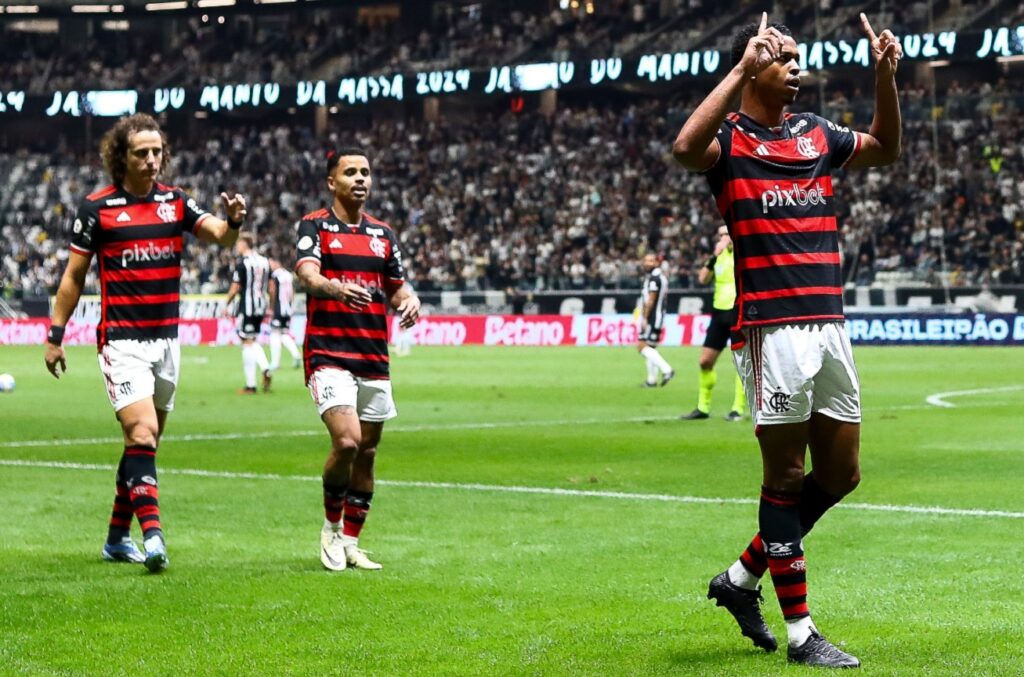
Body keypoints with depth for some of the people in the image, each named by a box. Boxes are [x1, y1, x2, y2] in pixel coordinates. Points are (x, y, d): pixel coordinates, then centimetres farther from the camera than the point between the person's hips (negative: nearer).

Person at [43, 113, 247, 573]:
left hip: (166, 339, 5)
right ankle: (152, 534, -25)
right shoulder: (96, 207, -4)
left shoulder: (175, 202, 6)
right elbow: (74, 275, 2)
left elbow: (220, 235, -7)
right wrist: (55, 334, 1)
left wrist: (233, 221, -30)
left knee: (145, 442, 12)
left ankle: (117, 538, 24)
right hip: (122, 340, -5)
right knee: (142, 434, -19)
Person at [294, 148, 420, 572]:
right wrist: (338, 288, -41)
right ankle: (331, 526, 4)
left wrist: (409, 301, -5)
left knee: (366, 453, 7)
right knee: (346, 442, -20)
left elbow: (397, 288, 20)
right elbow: (307, 274, -19)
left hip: (374, 359, 6)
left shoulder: (383, 234, 15)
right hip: (328, 354, -6)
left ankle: (350, 543, 19)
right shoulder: (314, 226, -1)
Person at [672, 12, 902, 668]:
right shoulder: (730, 136, -3)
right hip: (772, 329, -7)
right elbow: (686, 147, -25)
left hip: (830, 325, 7)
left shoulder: (817, 133, 17)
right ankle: (800, 631, 5)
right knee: (787, 475, -2)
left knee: (840, 474, 11)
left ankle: (742, 577, 27)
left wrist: (885, 75, 10)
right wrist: (743, 67, -25)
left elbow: (886, 149, 26)